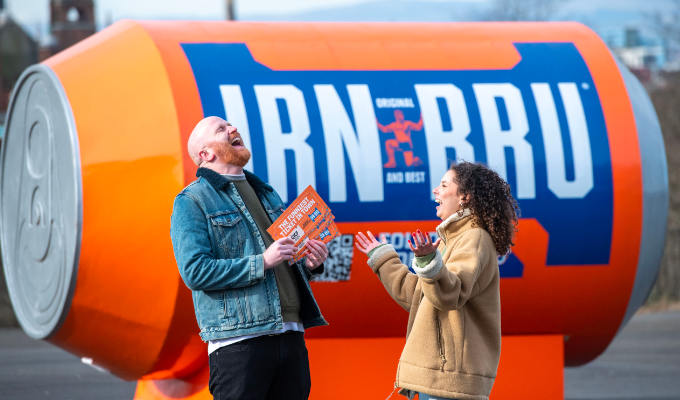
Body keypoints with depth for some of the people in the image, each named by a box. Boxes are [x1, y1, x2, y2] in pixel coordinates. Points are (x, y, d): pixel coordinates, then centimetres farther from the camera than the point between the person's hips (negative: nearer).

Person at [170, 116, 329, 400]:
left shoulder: (266, 193, 23)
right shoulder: (192, 201, 0)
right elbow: (195, 271, -12)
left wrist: (309, 263, 5)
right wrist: (262, 262, -18)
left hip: (291, 335, 7)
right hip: (239, 342, -7)